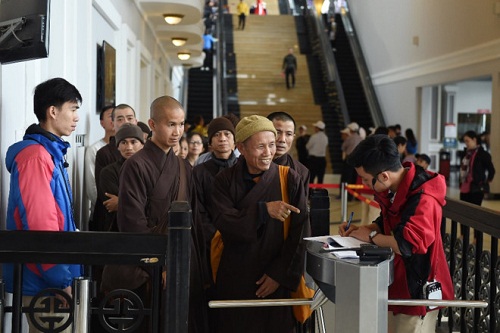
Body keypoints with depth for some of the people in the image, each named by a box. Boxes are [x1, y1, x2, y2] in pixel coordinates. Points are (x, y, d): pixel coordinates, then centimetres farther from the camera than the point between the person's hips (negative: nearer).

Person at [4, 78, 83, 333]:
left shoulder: (51, 152, 14)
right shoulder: (36, 155, -17)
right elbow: (40, 224, -22)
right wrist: (61, 279, -18)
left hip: (51, 276, 9)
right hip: (43, 280, -9)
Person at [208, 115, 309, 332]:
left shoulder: (290, 180, -4)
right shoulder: (225, 181, -1)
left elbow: (299, 233, -8)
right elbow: (223, 222, -15)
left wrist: (281, 274, -11)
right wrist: (263, 210, -24)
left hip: (276, 283, -1)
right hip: (235, 282, 1)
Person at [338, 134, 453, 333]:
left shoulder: (423, 198, -28)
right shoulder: (393, 189, 1)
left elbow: (408, 244, -36)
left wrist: (371, 236, -21)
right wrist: (362, 229, -1)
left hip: (417, 288, -9)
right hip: (396, 284, 9)